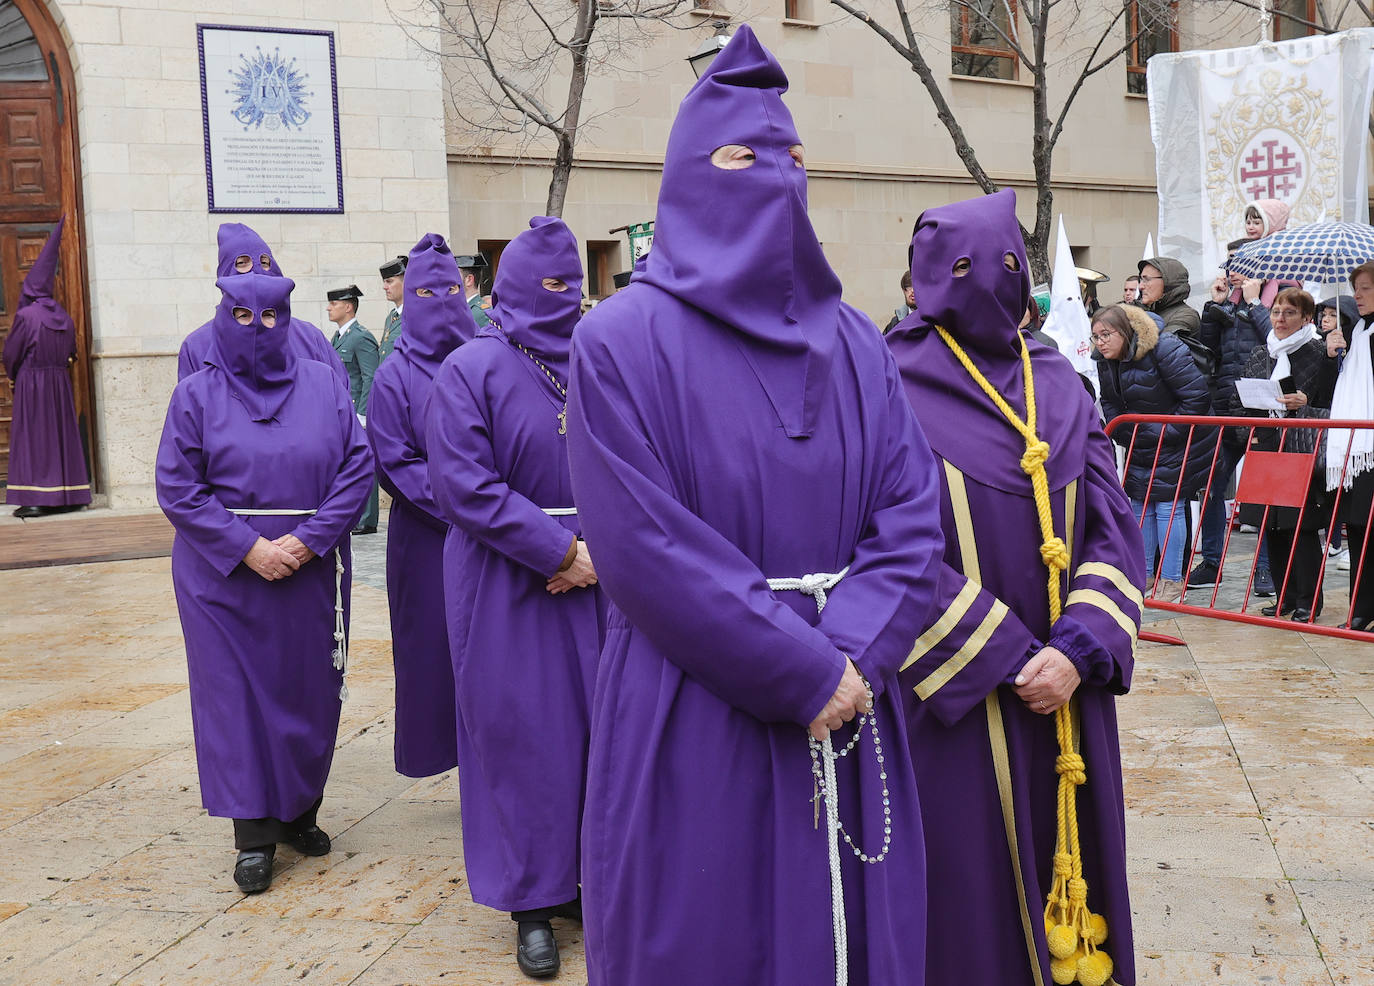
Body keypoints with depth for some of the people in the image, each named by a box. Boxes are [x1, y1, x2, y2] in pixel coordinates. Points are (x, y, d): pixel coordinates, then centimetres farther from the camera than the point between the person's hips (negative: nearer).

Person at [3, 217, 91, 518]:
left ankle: (36, 499, -6)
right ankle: (66, 495, 10)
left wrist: (12, 375, 14)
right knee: (61, 434, 9)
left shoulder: (26, 315, -11)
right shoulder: (63, 316, 6)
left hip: (31, 383, -5)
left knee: (33, 436, -3)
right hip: (59, 382, 5)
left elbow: (12, 353, -3)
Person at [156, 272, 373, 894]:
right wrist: (249, 548, -15)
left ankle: (300, 813, 26)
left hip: (312, 571, 2)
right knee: (238, 695, 1)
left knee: (310, 691, 8)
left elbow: (358, 467, -2)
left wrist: (308, 540, -13)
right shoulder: (197, 395, 0)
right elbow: (177, 488, -5)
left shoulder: (323, 386, 4)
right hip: (225, 574, -1)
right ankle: (255, 834, 12)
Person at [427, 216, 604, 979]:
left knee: (597, 724, 7)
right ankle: (532, 902, 17)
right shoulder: (470, 371, -6)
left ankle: (587, 876, 24)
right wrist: (561, 551, -15)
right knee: (521, 736, 3)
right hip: (508, 587, -4)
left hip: (596, 580, 4)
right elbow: (464, 486, -14)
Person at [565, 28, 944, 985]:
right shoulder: (625, 340, -8)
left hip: (850, 711, 5)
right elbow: (645, 549, -15)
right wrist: (805, 673, -15)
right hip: (695, 730, -4)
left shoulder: (854, 342, 7)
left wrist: (851, 657, -14)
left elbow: (913, 516, 1)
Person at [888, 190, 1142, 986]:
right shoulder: (899, 388, -7)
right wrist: (1007, 660, -15)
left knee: (1061, 859, 15)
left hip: (1066, 685, 5)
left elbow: (1114, 526, 3)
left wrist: (1078, 652, -13)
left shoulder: (1059, 385, 8)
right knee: (968, 878, 5)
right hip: (953, 697, -4)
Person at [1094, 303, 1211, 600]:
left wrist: (1168, 433, -20)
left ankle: (1171, 581, 0)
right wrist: (1124, 436, -2)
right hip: (1140, 447, 8)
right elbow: (1110, 405, 14)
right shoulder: (1106, 363, 2)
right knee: (1140, 505, 11)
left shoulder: (1164, 350, -22)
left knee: (1168, 505, -7)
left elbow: (1196, 397, -23)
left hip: (1178, 444, -8)